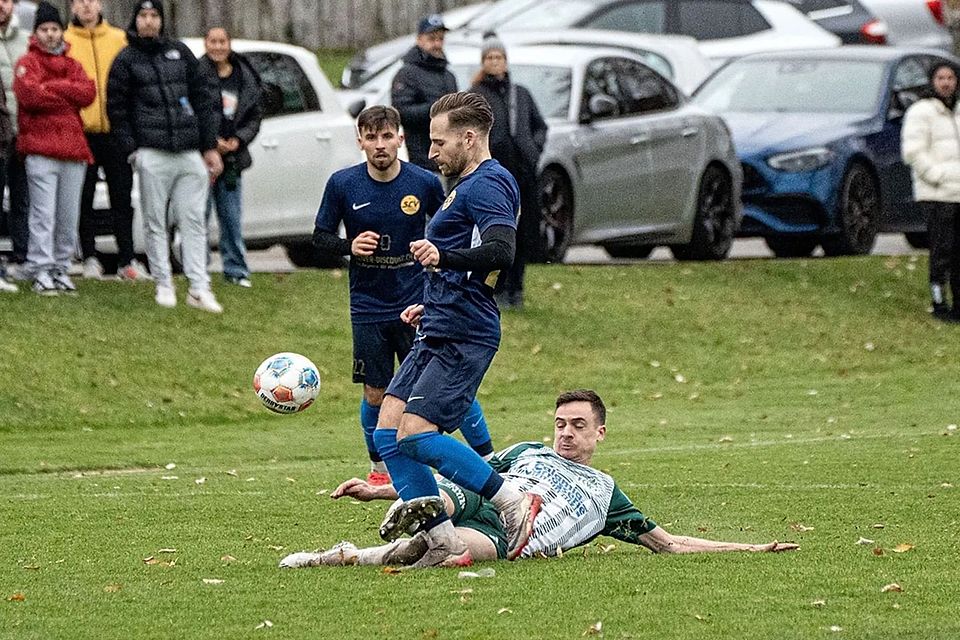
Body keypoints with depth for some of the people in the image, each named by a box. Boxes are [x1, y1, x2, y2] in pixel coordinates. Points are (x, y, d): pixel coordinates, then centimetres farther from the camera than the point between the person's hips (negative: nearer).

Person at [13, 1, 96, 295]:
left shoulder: (72, 65, 20)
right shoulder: (28, 62, 5)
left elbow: (88, 92, 2)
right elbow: (30, 94, -15)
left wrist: (53, 88, -7)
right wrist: (69, 95, -4)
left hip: (73, 149, 5)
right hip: (41, 148, -5)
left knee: (69, 215, 5)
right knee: (44, 212, -10)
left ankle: (61, 268, 12)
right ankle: (41, 269, -9)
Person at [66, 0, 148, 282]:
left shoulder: (119, 39, 8)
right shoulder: (64, 42, 3)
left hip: (115, 132, 1)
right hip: (81, 132, -1)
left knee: (122, 199, 4)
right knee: (84, 200, 5)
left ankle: (127, 260, 9)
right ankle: (89, 258, 14)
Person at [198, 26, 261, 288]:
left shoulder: (246, 78, 8)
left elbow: (254, 117, 13)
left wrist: (238, 140, -5)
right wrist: (211, 142, -14)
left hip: (231, 157, 4)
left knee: (232, 217, 8)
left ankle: (236, 269, 15)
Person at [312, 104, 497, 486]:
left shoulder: (425, 183, -5)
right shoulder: (342, 185, -5)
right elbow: (320, 238, 3)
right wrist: (349, 246, -15)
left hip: (418, 304, -1)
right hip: (368, 308, 1)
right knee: (375, 394, 6)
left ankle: (490, 462, 5)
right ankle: (379, 467, 28)